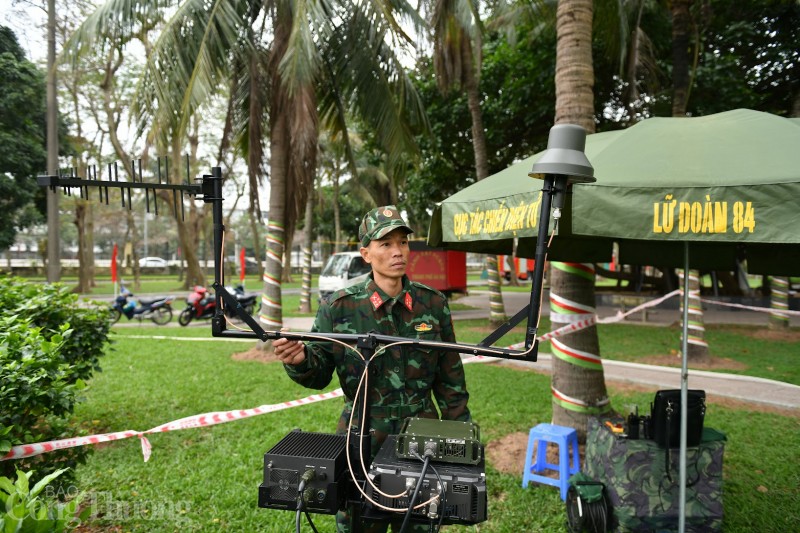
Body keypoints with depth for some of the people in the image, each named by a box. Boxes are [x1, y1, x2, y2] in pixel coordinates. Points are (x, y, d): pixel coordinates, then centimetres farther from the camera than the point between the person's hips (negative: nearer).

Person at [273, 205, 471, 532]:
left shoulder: (433, 304, -3)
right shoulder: (340, 307, -8)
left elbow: (450, 380, 4)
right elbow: (319, 374, -2)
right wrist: (299, 362, -23)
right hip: (361, 440, -1)